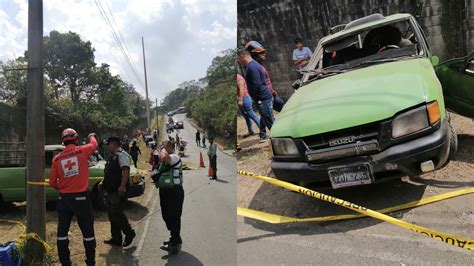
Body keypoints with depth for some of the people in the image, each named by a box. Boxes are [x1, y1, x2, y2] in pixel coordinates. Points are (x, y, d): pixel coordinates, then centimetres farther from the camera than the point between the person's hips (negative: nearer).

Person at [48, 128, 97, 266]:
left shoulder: (57, 158, 2)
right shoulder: (82, 151, -6)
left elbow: (52, 183, 4)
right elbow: (94, 144, 17)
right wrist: (91, 136, 38)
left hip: (64, 198, 3)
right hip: (81, 197, -3)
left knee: (62, 231, 14)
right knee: (87, 231, 7)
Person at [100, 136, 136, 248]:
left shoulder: (122, 155, -11)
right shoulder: (111, 157, 19)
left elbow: (126, 170, -24)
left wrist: (122, 185, -33)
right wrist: (103, 182, 16)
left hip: (119, 191, -10)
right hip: (111, 191, 10)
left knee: (117, 214, -10)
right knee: (112, 215, 13)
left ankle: (129, 233, 8)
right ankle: (116, 239, 22)